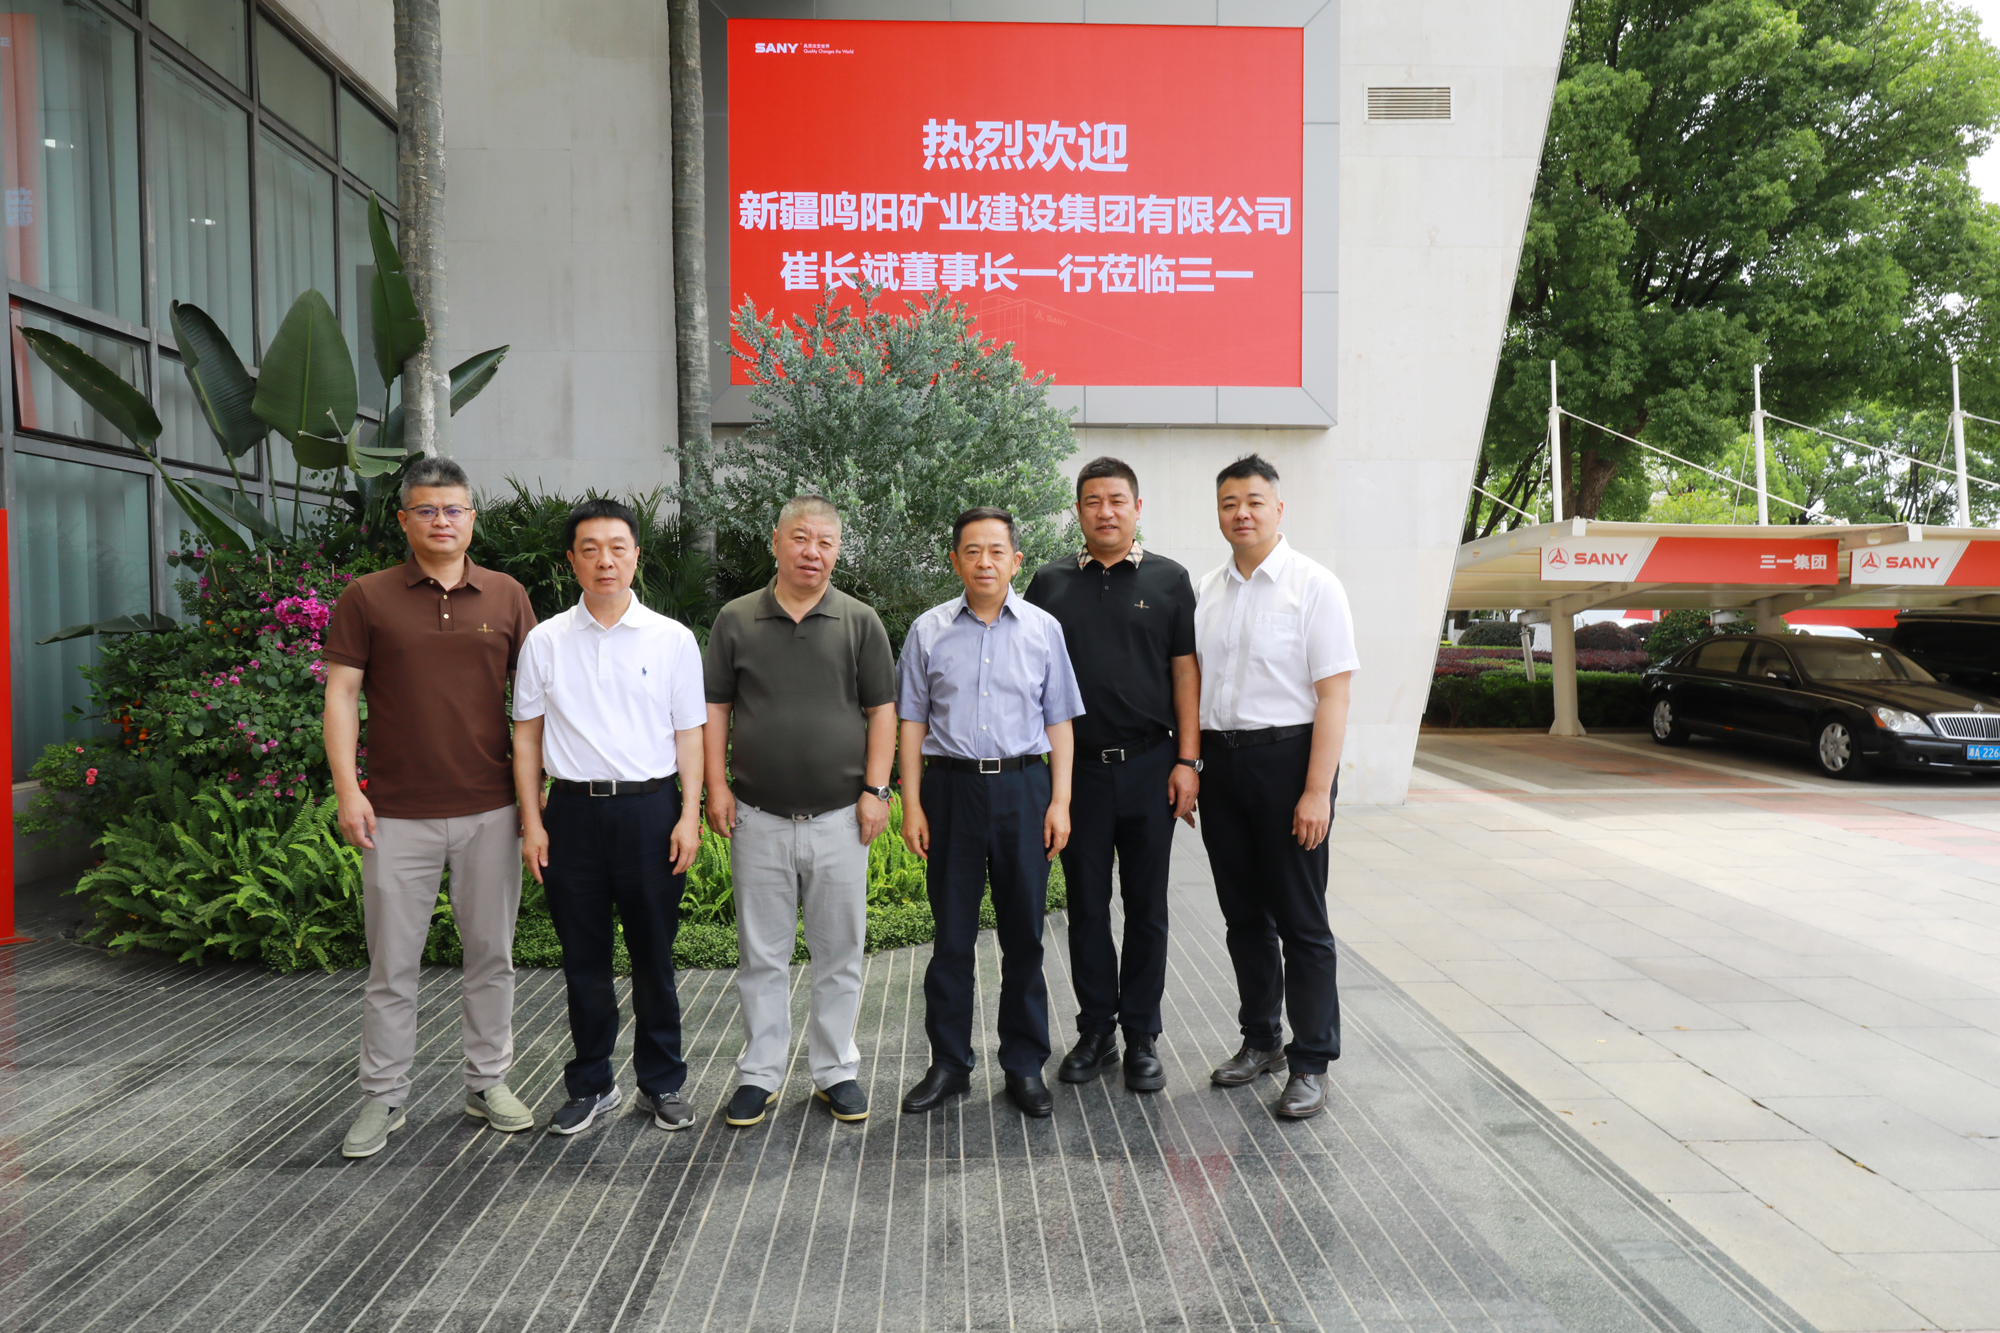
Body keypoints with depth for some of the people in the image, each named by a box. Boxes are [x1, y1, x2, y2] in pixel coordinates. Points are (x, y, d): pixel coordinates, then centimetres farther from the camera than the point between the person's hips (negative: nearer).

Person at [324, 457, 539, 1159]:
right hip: (398, 814, -1)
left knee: (491, 954, 10)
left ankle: (488, 1081, 25)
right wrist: (347, 788, -8)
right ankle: (383, 1097, 21)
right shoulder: (366, 597, 2)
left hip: (490, 810, 2)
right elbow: (341, 693, 1)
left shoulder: (506, 596, 6)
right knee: (392, 963, 7)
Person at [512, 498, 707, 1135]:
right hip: (573, 810, 1)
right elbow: (526, 735, 8)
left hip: (650, 807, -1)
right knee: (583, 958, 10)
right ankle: (590, 1084, 26)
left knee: (653, 955, 7)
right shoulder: (545, 641, 5)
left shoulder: (672, 639, 3)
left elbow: (690, 734, 4)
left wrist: (689, 815, -3)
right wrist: (531, 821, 3)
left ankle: (662, 1083, 23)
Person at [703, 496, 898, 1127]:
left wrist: (875, 790, -5)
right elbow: (715, 707, 7)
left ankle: (836, 1071, 22)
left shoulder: (861, 622, 3)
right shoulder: (736, 620, 5)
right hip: (758, 816, 1)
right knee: (761, 955, 9)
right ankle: (760, 1074, 22)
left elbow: (882, 710, 2)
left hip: (839, 816, 0)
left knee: (839, 952, 8)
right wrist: (716, 785, -2)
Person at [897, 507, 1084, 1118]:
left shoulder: (1043, 628, 5)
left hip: (1023, 786, 0)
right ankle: (948, 1063, 20)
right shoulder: (929, 631, 4)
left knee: (1024, 932, 7)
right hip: (951, 786, 0)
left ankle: (1025, 1065, 20)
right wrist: (911, 805, 1)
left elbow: (1058, 721, 7)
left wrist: (1060, 800, 0)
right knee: (952, 934, 6)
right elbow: (911, 722, 6)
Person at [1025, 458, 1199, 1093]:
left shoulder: (1167, 580, 5)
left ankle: (1142, 1037, 17)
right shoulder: (1051, 583, 8)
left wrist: (1187, 761, -5)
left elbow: (1185, 671, 2)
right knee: (1086, 905, 7)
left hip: (1149, 767, -1)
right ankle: (1095, 1032, 20)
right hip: (1077, 767, 1)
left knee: (1146, 907, 6)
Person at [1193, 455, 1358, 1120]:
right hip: (1219, 760, 5)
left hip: (1286, 758, -5)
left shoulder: (1313, 585, -7)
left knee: (1301, 920, 2)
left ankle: (1310, 1064, 13)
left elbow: (1333, 695, -11)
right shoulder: (1204, 590, 10)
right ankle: (1260, 1040, 30)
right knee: (1243, 914, 14)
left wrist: (1317, 791, -17)